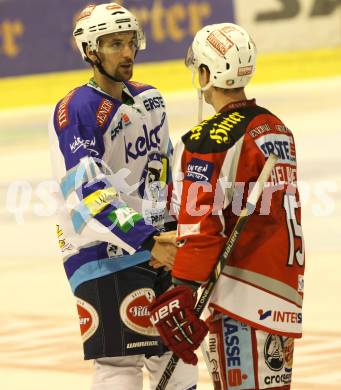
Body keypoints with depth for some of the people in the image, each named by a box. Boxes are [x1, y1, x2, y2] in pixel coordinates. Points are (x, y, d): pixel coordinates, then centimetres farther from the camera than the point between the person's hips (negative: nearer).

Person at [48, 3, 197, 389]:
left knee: (176, 354, 13)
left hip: (158, 246, 8)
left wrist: (172, 227, 13)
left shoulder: (149, 100, 10)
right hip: (103, 252, -8)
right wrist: (147, 242, -30)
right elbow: (89, 194, -25)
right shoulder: (75, 112, -16)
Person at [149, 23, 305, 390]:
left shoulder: (208, 142, -13)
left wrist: (180, 293, -20)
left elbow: (201, 225, -19)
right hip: (286, 284, 9)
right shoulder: (277, 129, 14)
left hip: (241, 293, -9)